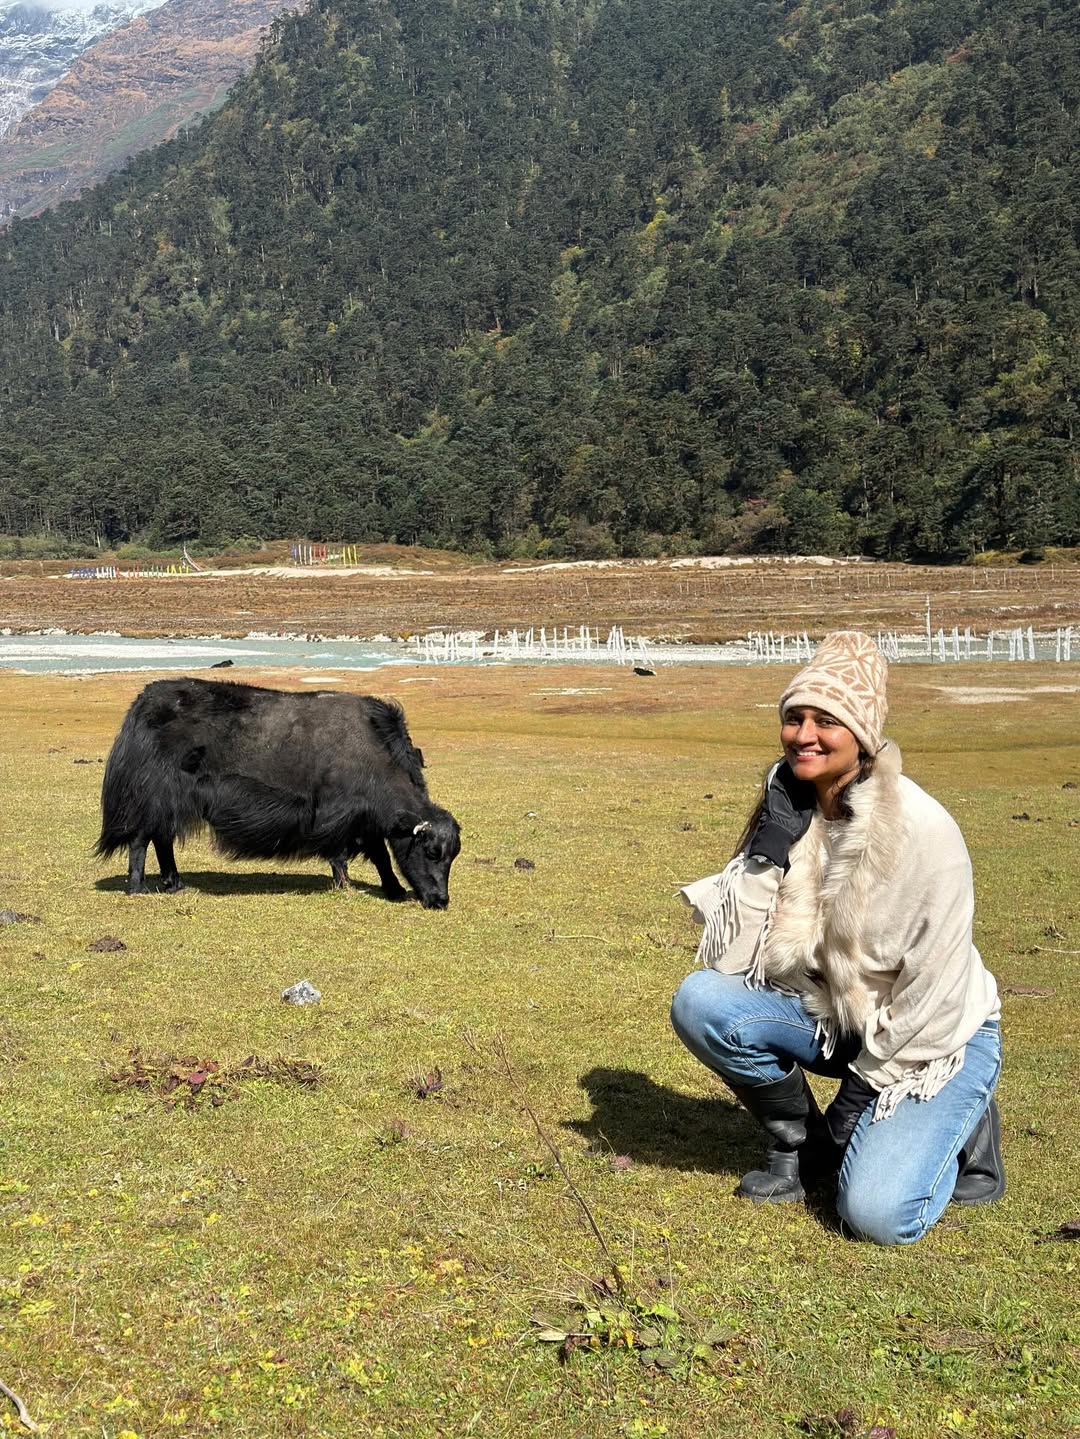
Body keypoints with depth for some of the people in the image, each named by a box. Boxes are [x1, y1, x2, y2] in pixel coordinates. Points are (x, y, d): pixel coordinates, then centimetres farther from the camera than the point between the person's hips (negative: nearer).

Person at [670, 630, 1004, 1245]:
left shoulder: (922, 829, -24)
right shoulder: (787, 811, -8)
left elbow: (936, 994, -19)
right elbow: (726, 961, -13)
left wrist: (865, 1088, -13)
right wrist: (769, 848, -22)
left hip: (935, 1040, -5)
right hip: (829, 1015, 5)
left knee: (876, 1213, -26)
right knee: (699, 1001, -21)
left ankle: (963, 1122, 7)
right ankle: (800, 1144, 2)